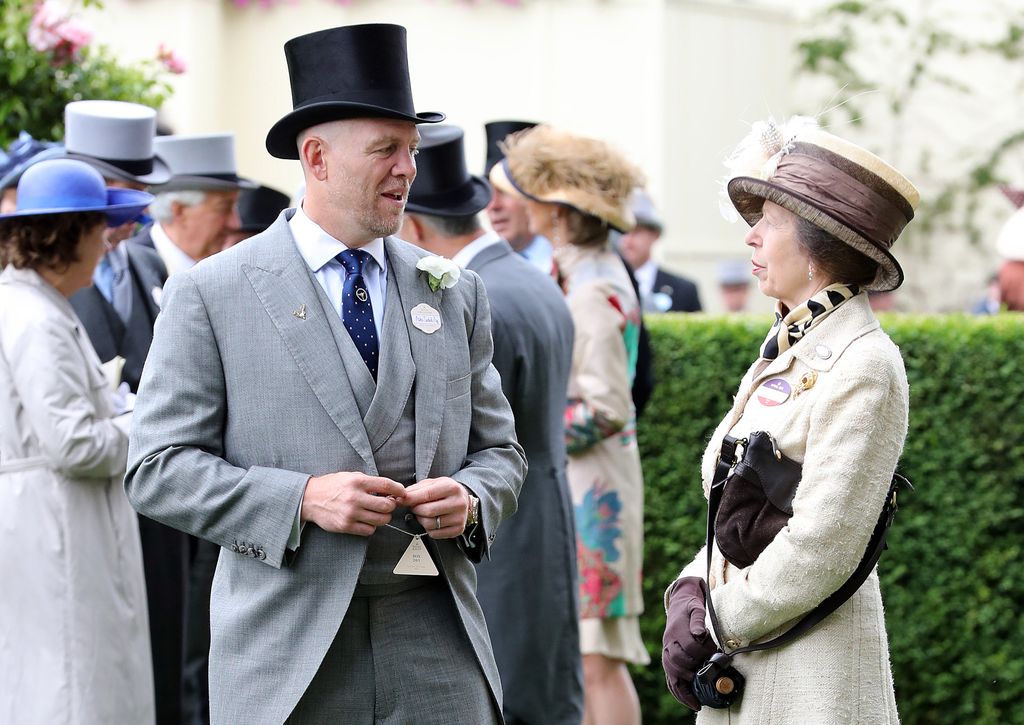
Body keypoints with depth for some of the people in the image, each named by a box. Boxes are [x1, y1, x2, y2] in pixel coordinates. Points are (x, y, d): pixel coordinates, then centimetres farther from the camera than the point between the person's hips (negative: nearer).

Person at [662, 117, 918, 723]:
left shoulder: (863, 365, -15)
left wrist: (716, 625, -11)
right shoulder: (787, 350, 12)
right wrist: (691, 593, 0)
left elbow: (820, 549, -19)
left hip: (811, 674, -8)